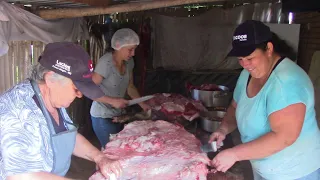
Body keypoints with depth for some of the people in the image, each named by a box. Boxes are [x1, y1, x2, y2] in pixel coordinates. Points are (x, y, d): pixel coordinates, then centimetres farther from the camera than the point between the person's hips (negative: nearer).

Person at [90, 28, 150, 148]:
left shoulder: (129, 62, 0)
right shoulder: (106, 63, -21)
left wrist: (143, 105, 0)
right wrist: (112, 101, -24)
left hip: (119, 115, 6)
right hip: (103, 117, -6)